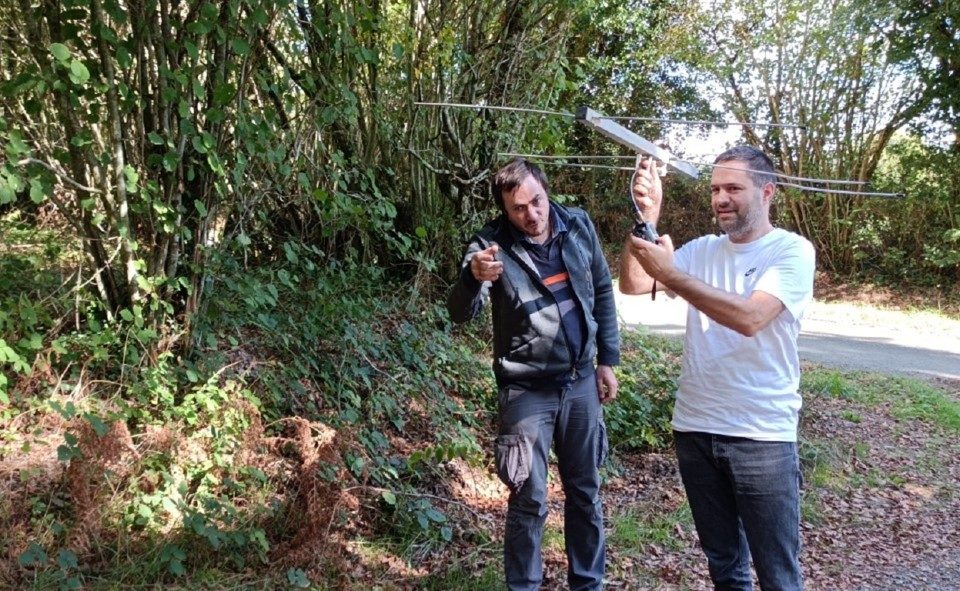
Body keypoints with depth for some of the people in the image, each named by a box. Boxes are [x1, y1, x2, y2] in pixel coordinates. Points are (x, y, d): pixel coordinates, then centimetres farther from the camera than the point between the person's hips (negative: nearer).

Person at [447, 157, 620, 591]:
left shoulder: (578, 226, -3)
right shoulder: (492, 245, -15)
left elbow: (602, 292, 8)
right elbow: (461, 314, -26)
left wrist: (608, 359, 7)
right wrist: (473, 276, -47)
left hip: (580, 381, 4)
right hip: (527, 388, -4)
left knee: (585, 491, 15)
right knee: (529, 499, -2)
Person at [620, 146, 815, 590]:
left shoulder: (792, 251, -8)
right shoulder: (702, 250, 7)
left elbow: (749, 317, -24)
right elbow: (631, 284, -3)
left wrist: (669, 273, -26)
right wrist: (646, 218, -16)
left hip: (763, 436, -4)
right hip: (694, 429, 5)